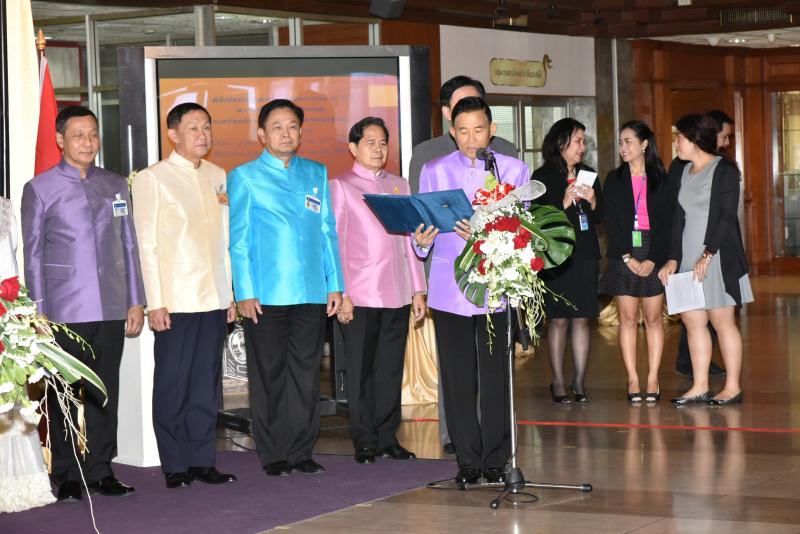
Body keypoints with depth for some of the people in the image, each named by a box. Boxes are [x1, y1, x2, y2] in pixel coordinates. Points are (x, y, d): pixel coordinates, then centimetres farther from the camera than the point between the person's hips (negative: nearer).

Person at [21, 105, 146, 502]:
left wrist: (136, 301, 11)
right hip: (65, 311, -3)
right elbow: (32, 255, 2)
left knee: (105, 392, 6)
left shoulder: (116, 185, 13)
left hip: (111, 308, 3)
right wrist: (38, 312, -3)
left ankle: (100, 470, 14)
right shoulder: (40, 189, 2)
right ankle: (67, 476, 8)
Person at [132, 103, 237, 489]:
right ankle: (175, 467, 6)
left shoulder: (218, 177, 13)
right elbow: (146, 244, -5)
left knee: (206, 383, 7)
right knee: (172, 384, -1)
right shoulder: (152, 179, -2)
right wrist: (155, 302, -11)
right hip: (176, 300, -5)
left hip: (215, 298, 5)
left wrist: (231, 293, 11)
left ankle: (202, 461, 13)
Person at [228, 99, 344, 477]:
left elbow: (327, 231, 13)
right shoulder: (245, 177, 3)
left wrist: (334, 284, 7)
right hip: (266, 294, -3)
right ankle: (273, 454, 9)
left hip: (311, 292, 3)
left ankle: (301, 450, 13)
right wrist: (245, 292, -7)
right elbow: (238, 239, 0)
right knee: (269, 375, 2)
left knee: (306, 373, 6)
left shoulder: (316, 174, 13)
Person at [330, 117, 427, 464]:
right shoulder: (341, 186, 2)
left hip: (397, 293, 4)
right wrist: (341, 293, -9)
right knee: (361, 370, 0)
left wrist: (417, 289, 12)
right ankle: (365, 442, 6)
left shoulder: (399, 186, 15)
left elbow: (409, 240, 17)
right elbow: (335, 242, -2)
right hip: (360, 294, -4)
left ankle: (387, 437, 13)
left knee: (391, 369, 6)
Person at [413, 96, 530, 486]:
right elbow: (423, 226, 8)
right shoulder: (434, 172, 10)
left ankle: (496, 459, 11)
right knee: (457, 378, 2)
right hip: (449, 288, 1)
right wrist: (422, 239, -16)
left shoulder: (514, 170, 7)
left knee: (496, 375, 1)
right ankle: (468, 460, 11)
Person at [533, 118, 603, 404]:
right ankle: (558, 382, 4)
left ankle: (579, 381, 8)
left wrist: (593, 202, -6)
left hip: (585, 254, 4)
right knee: (558, 319, -2)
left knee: (581, 318, 3)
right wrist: (564, 203, -18)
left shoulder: (588, 175, 12)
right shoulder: (543, 177, -2)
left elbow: (599, 218, 14)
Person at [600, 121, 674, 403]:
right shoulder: (614, 180, 8)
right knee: (628, 318, 1)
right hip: (623, 255, 1)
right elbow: (611, 223, 2)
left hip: (654, 255, -1)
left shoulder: (661, 181, 5)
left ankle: (652, 379, 5)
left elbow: (666, 224, 0)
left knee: (653, 318, 1)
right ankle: (633, 380, 3)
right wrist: (626, 257, -9)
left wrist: (652, 260, -11)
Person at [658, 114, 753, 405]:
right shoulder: (685, 172, 14)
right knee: (692, 320, 5)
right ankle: (699, 387, 10)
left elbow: (727, 216, -13)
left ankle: (732, 387, 2)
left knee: (722, 320, -4)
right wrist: (673, 258, 7)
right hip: (689, 259, 7)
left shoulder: (724, 171, -7)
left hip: (717, 258, -7)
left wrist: (707, 254, -19)